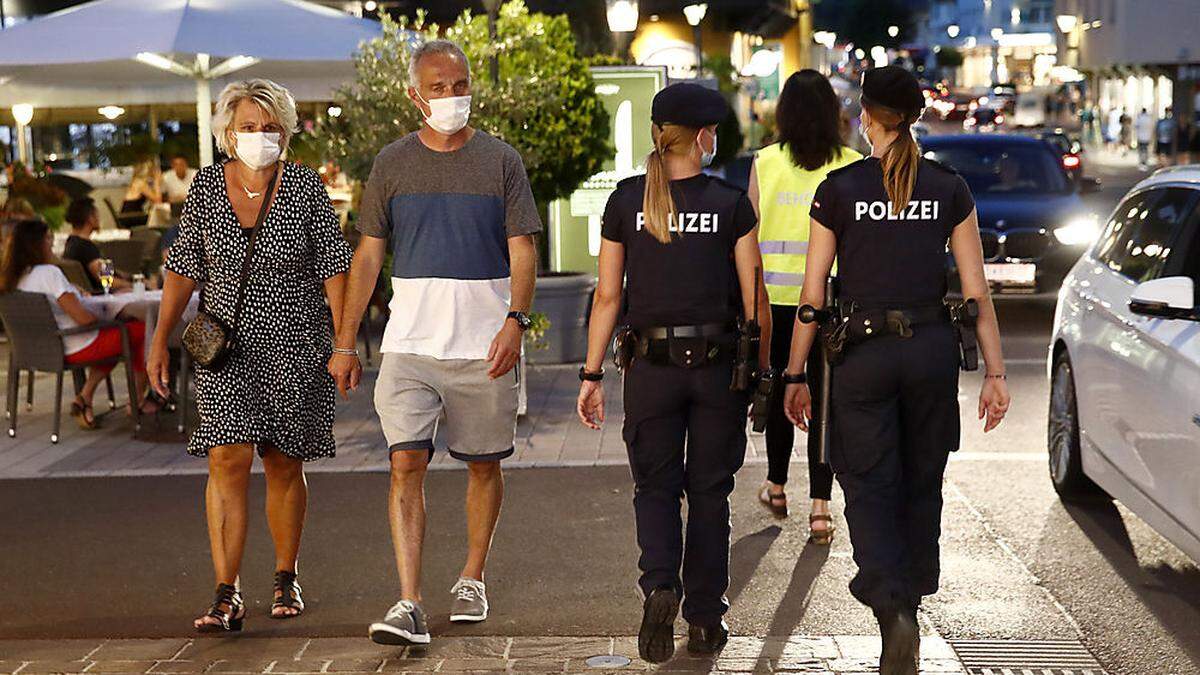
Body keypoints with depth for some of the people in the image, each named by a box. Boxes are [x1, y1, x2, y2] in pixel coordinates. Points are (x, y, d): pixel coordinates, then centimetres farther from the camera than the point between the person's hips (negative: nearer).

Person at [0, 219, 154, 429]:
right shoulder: (48, 273, -24)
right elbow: (83, 318, -23)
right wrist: (102, 318, -4)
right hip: (77, 348, -9)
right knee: (141, 329, 9)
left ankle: (85, 398, 13)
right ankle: (139, 399, 23)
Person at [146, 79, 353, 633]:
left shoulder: (305, 187, -3)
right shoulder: (206, 187, 3)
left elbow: (334, 266, -1)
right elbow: (183, 268, 8)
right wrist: (161, 340, 3)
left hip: (293, 345, -1)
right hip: (226, 346, 1)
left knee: (283, 463, 7)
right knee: (228, 459, -12)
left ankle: (286, 578, 26)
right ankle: (226, 597, -12)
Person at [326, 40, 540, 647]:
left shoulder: (500, 161, 3)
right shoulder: (392, 163, 7)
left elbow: (522, 252, 0)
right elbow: (368, 255, 9)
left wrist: (515, 321, -17)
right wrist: (345, 342, 4)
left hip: (484, 346, 0)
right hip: (409, 344, 0)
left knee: (483, 465, 10)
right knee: (406, 464, -11)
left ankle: (471, 580, 29)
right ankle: (408, 605, -13)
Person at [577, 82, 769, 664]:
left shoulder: (625, 201, 0)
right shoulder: (731, 204, -4)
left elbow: (608, 296, 0)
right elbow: (754, 300, -1)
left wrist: (591, 375, 6)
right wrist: (762, 370, 10)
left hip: (652, 365, 1)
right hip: (718, 362, 0)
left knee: (655, 485, 10)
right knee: (709, 490, 11)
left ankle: (659, 588, -15)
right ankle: (705, 620, 15)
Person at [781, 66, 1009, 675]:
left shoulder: (837, 189, -3)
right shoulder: (950, 189, 2)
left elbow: (813, 295, -2)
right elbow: (977, 292, 1)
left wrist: (795, 375, 5)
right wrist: (994, 372, 6)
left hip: (863, 350, -2)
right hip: (932, 349, 2)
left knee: (869, 488, 3)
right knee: (921, 485, 17)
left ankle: (893, 610, -18)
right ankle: (909, 608, 27)